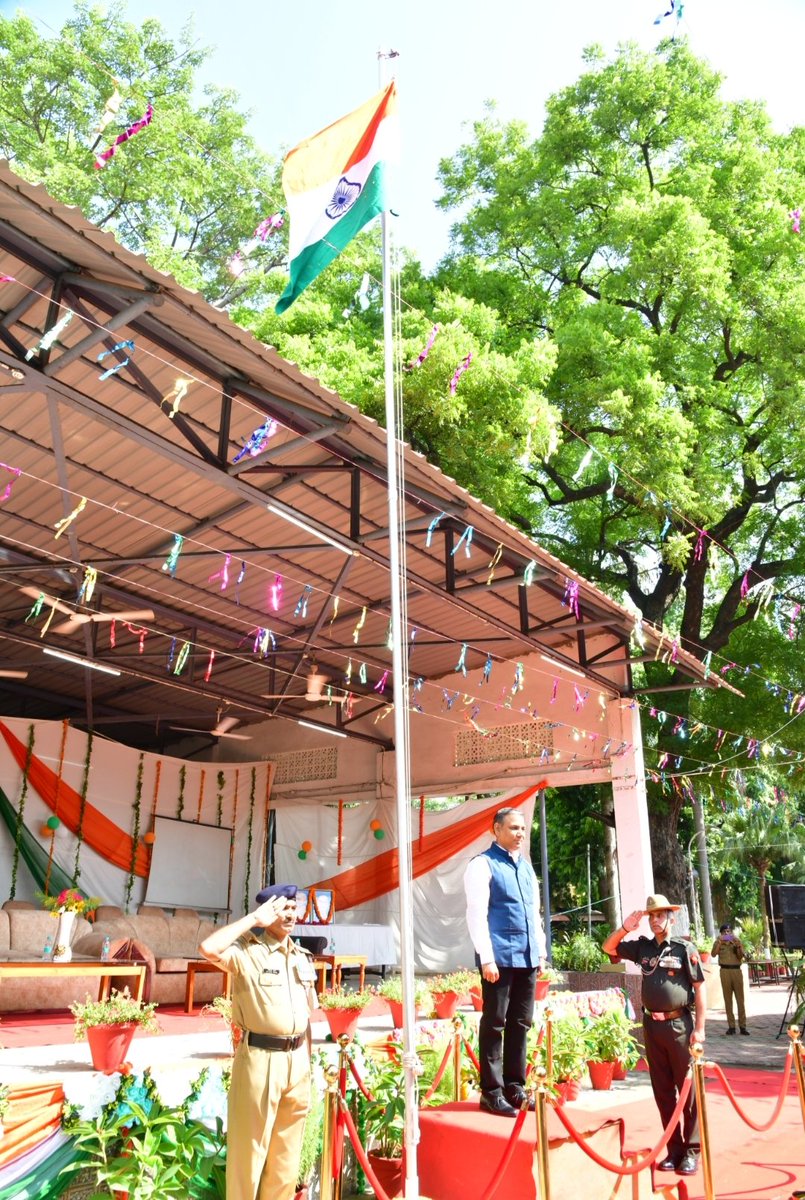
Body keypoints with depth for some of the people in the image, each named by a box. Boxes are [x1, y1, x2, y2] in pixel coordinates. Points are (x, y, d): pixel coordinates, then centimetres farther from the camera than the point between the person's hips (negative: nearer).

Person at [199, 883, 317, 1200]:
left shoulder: (303, 957, 9)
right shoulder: (248, 952, -11)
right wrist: (254, 919, -23)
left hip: (296, 1060, 6)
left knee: (287, 1150, 17)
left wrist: (308, 1061, 14)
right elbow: (209, 948, -32)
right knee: (250, 1147, 6)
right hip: (260, 1059, -6)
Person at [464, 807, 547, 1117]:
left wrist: (541, 948, 16)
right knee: (494, 1024, 0)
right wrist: (486, 958, -16)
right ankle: (491, 1092, 10)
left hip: (527, 956, 7)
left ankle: (514, 1086, 23)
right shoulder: (483, 865, -7)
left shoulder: (526, 865, 16)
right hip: (500, 956, -7)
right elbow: (477, 914, -12)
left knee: (521, 1022, 13)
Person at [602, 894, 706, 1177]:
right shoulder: (643, 947, 7)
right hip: (652, 1025, 5)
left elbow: (700, 989, -6)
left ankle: (692, 1150, 10)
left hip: (679, 1025, -5)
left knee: (689, 1089, 1)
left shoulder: (685, 948, -6)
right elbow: (608, 948, 12)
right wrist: (625, 928, -3)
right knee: (663, 1091, 11)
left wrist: (700, 1028, -11)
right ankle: (674, 1148, 20)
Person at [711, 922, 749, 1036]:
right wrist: (720, 943, -16)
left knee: (740, 999, -1)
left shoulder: (737, 941, 8)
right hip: (725, 971, 0)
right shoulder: (718, 942, 6)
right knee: (728, 999, 1)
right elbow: (713, 954, -9)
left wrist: (738, 946, -12)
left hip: (737, 970, 0)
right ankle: (731, 1026, 5)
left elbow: (741, 957, 2)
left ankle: (743, 1026, 2)